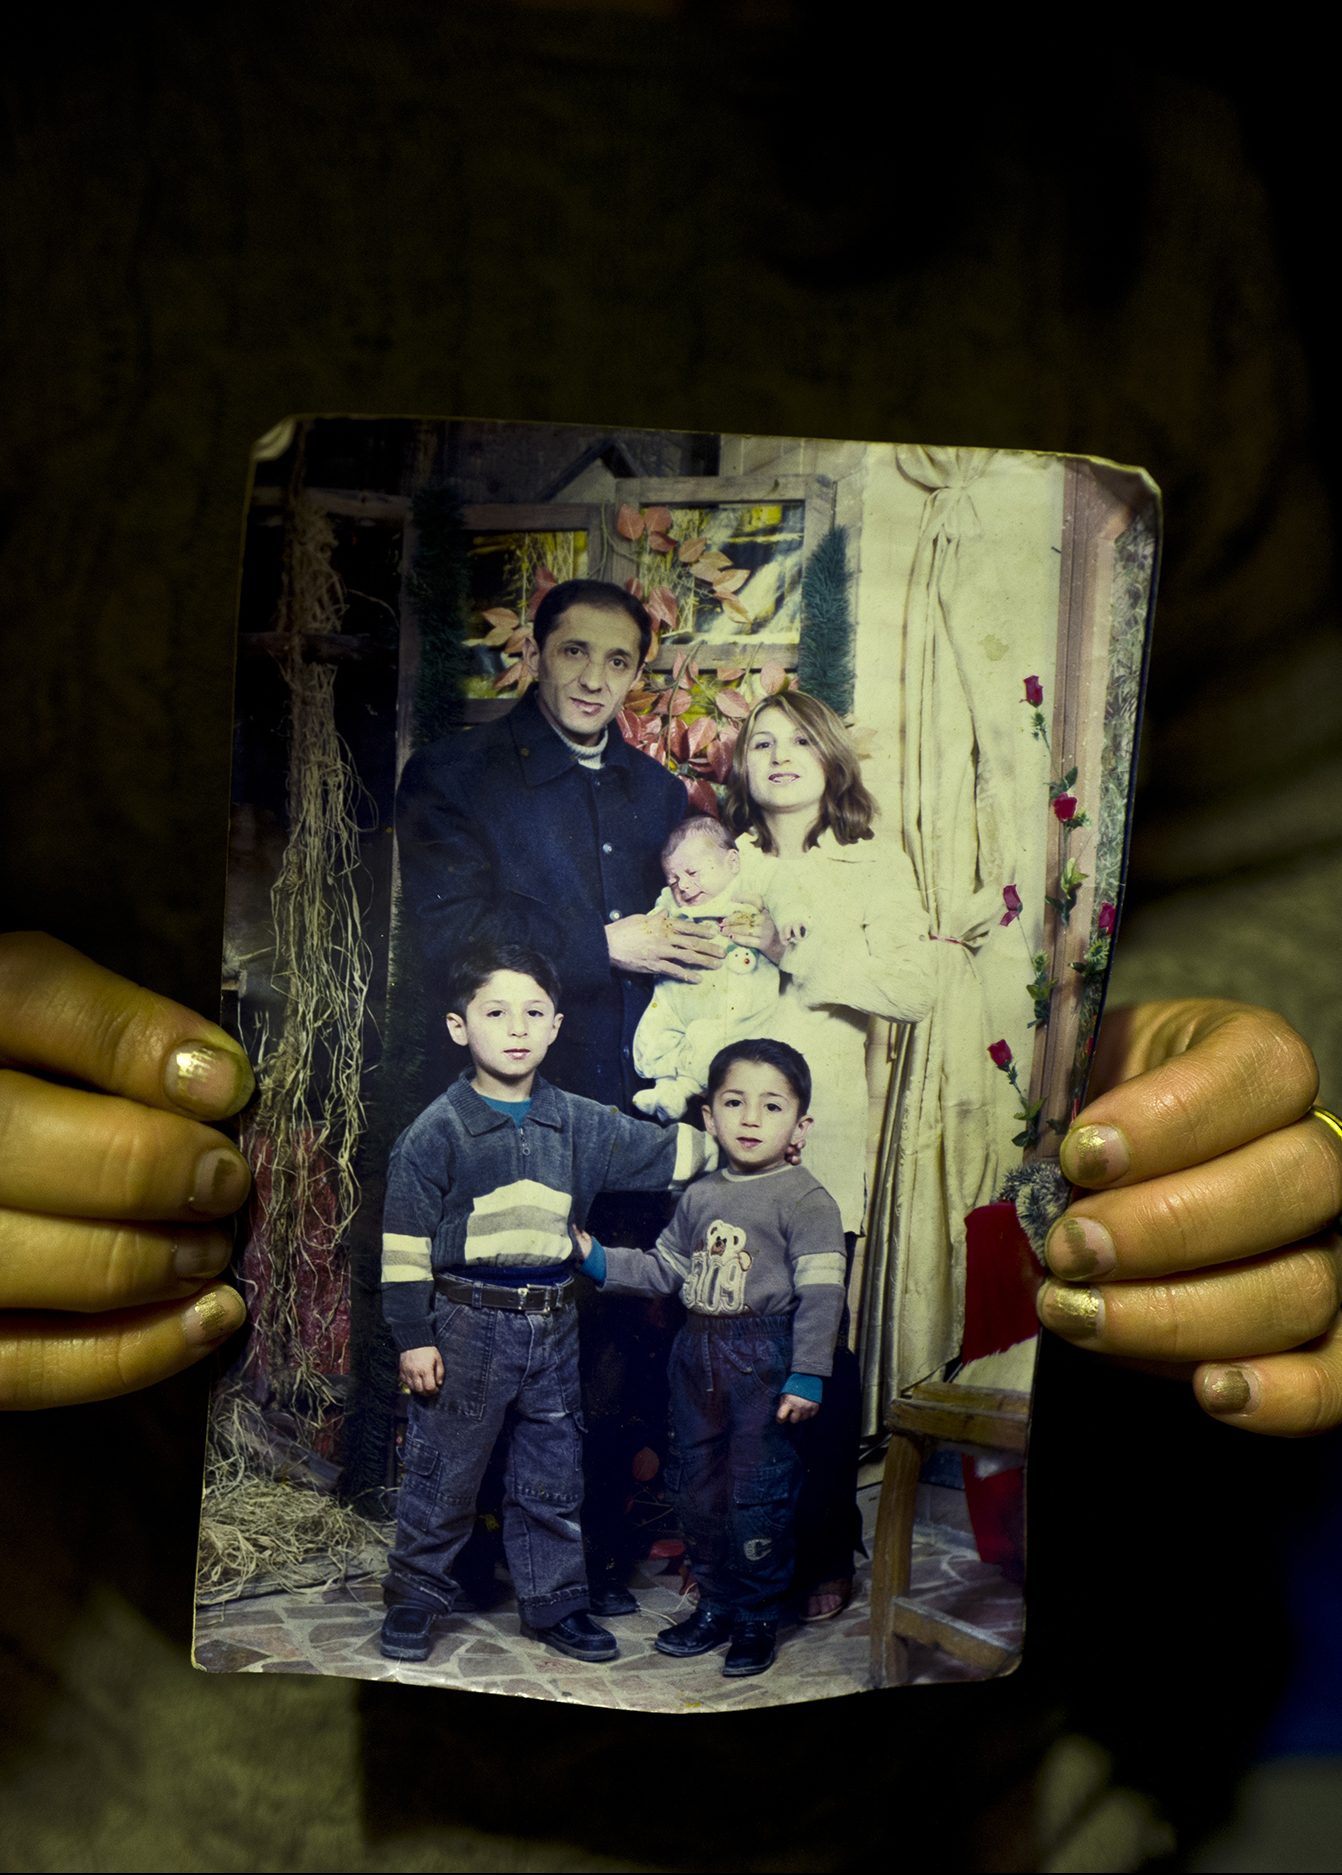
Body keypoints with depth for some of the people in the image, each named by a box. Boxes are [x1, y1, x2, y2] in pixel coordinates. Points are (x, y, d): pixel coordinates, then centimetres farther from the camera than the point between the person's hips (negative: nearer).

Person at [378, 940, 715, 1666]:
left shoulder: (579, 1124, 3)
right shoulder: (436, 1131, -8)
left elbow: (670, 1153, 10)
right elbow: (405, 1243, -7)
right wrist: (413, 1338, -9)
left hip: (552, 1326, 4)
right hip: (466, 1325, -4)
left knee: (553, 1477, 14)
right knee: (443, 1473, 8)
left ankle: (554, 1602, 29)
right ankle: (413, 1599, 27)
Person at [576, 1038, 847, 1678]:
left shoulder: (805, 1200, -9)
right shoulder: (700, 1197, 10)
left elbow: (820, 1294, -13)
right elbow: (666, 1269, 18)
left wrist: (807, 1376, -18)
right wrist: (599, 1259, 7)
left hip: (764, 1361, -6)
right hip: (697, 1356, 7)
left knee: (757, 1495, 1)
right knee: (697, 1488, 15)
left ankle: (758, 1619, 20)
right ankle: (715, 1605, 32)